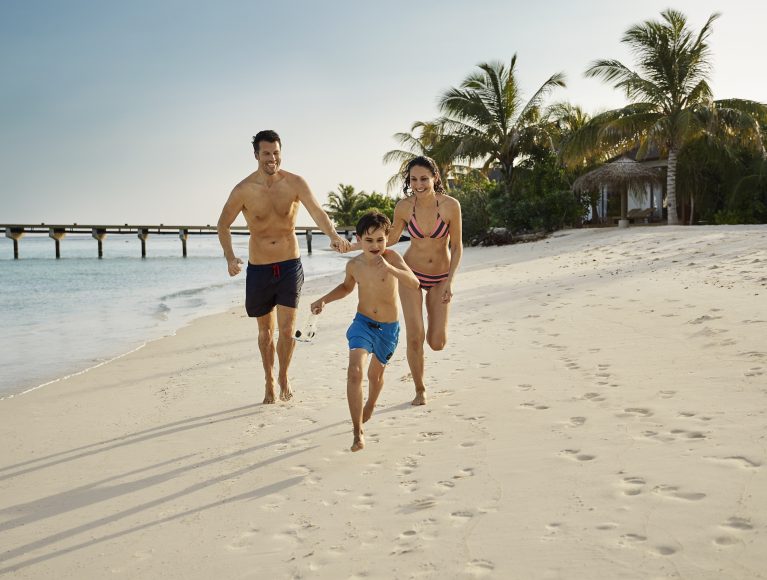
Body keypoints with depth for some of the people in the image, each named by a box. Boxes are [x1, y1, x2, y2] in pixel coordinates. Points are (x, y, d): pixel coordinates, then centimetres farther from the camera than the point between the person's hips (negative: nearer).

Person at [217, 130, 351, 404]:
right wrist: (230, 257, -11)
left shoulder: (294, 183, -8)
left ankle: (284, 376, 21)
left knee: (287, 329, -5)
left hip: (290, 265, 0)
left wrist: (333, 235, -41)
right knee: (265, 330, 12)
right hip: (259, 268, 1)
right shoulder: (244, 190, -8)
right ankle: (269, 381, 32)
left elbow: (316, 211, -21)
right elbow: (223, 224, 4)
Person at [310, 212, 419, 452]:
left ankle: (369, 407, 55)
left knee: (375, 374, 20)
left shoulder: (391, 257, -17)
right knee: (354, 372, -22)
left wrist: (390, 268, -43)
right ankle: (358, 432, -17)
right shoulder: (354, 264, -6)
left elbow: (414, 283, -29)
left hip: (389, 327, -1)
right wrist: (324, 300, 4)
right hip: (363, 323, 1)